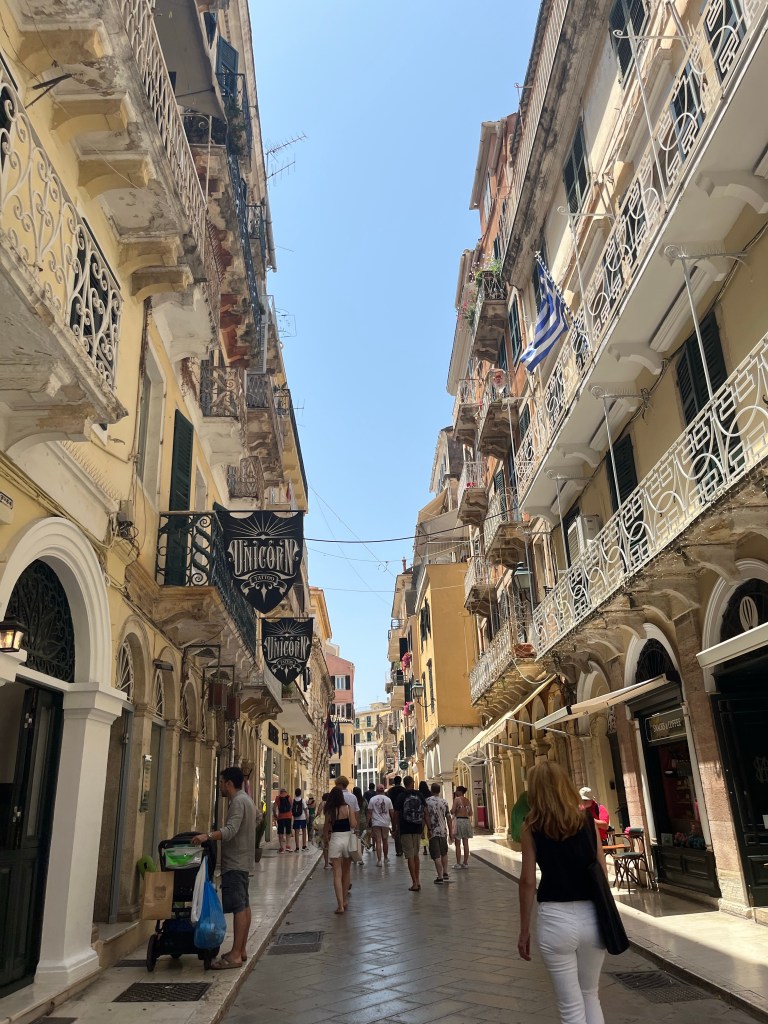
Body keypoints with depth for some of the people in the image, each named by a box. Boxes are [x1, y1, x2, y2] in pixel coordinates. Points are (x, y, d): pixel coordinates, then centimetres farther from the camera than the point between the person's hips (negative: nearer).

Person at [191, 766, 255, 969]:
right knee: (244, 905, 13)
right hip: (242, 860, 11)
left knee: (238, 907, -9)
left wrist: (208, 835, -41)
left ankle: (235, 955, -7)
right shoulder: (245, 798, 16)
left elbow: (231, 830, -31)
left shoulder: (238, 801, -17)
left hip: (235, 862, -11)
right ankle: (241, 950, 19)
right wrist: (212, 834, 27)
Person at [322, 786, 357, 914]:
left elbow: (326, 829, 5)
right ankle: (344, 901, 27)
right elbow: (354, 825, -12)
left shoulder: (330, 811, -2)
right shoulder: (348, 808, -6)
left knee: (337, 874, 1)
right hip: (348, 839, 1)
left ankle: (340, 905, -6)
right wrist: (354, 816, 6)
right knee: (346, 872, 17)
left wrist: (327, 838, 23)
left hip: (335, 840, -1)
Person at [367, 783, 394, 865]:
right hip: (386, 823, 1)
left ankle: (379, 860, -7)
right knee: (385, 841, 17)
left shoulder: (372, 799, -2)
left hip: (376, 823, -1)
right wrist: (393, 822, 14)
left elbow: (369, 812, -2)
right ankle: (386, 857, 31)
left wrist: (368, 822, 4)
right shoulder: (388, 799, 1)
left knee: (378, 842, -1)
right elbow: (392, 812, 4)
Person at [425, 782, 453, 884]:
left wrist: (429, 829, -13)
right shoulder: (444, 802, 5)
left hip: (433, 832, -4)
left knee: (436, 856, -1)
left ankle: (440, 877, -2)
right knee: (444, 853, 21)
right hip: (443, 831, 4)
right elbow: (448, 818, 6)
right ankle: (445, 874, 21)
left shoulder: (427, 801, -6)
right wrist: (450, 832, 12)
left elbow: (426, 815, -15)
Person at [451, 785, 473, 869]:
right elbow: (470, 813, 12)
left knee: (458, 844, 0)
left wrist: (452, 809, 8)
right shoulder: (467, 801, 9)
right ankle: (466, 863, 13)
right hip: (466, 821, 6)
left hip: (458, 820, -6)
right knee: (466, 844, 9)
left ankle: (458, 864, 1)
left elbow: (452, 811, -13)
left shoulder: (457, 799, -9)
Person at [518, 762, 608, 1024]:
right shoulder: (587, 820, 1)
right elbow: (602, 873, 4)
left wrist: (524, 930, 5)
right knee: (590, 995, 24)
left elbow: (528, 881, -5)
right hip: (591, 915, 3)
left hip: (556, 918, -3)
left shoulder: (532, 827, -6)